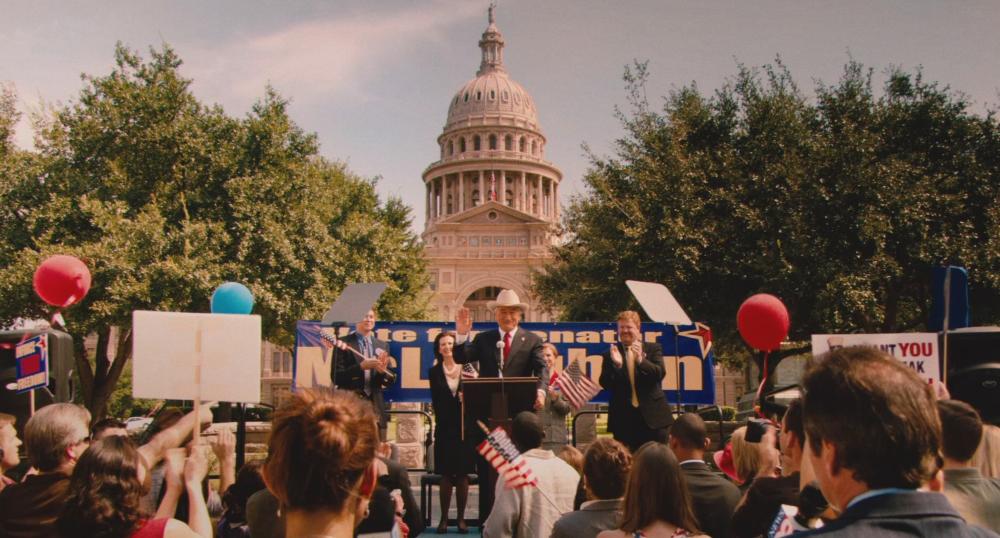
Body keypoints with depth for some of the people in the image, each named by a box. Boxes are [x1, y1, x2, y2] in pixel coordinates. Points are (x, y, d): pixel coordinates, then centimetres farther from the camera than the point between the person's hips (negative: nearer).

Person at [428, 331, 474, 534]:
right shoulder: (434, 372, 6)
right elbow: (436, 402, 2)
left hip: (465, 427, 0)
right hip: (445, 428, 0)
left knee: (463, 474, 3)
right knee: (446, 475, 2)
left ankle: (461, 518, 9)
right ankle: (444, 518, 8)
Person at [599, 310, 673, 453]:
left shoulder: (653, 349, 6)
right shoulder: (611, 354, 6)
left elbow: (660, 374, -7)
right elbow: (605, 384, -1)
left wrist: (641, 360, -23)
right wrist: (616, 365, -18)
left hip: (652, 415, 0)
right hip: (623, 418, 0)